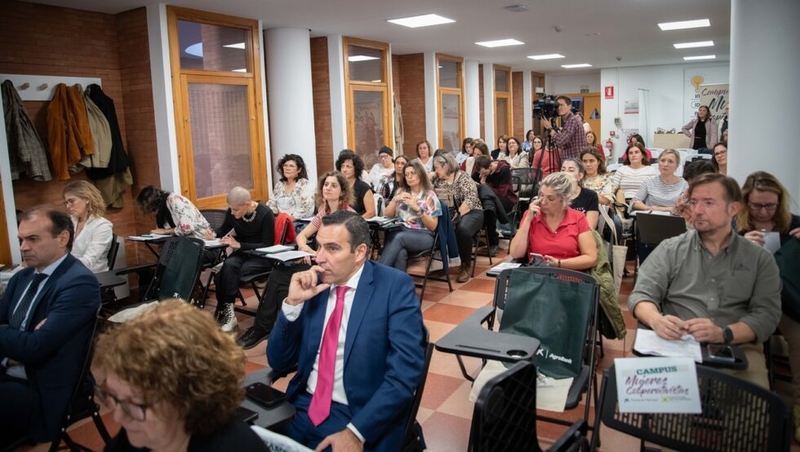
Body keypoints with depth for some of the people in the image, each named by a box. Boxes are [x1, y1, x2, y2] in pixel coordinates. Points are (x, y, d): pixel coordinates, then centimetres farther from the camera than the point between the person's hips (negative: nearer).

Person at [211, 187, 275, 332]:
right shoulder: (232, 212, -3)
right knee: (228, 265, -32)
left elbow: (267, 245, -17)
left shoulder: (265, 214, -16)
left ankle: (225, 311, -16)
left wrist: (239, 245, -24)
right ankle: (226, 311, -23)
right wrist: (214, 234, -7)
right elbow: (224, 229, 17)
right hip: (241, 254, 5)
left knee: (224, 274, -29)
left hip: (262, 257, -5)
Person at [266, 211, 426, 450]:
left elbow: (405, 373, -16)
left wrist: (356, 431, -21)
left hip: (361, 417, -4)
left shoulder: (396, 287, -9)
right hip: (302, 408, 4)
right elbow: (278, 362, 5)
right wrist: (293, 303, -8)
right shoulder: (313, 285, 4)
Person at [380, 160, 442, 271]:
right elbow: (387, 215, 15)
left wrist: (417, 209, -14)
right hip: (400, 231, 2)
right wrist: (395, 200, -2)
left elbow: (433, 226, -1)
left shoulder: (429, 195, 4)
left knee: (399, 238, -36)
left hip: (423, 236, -2)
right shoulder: (401, 192, 17)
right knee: (401, 253, -36)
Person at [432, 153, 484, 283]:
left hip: (470, 212, -5)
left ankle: (465, 266, -18)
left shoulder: (463, 178, -9)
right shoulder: (438, 180, 12)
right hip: (449, 213, 5)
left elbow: (470, 200, -19)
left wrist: (458, 215, -25)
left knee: (463, 229, -38)